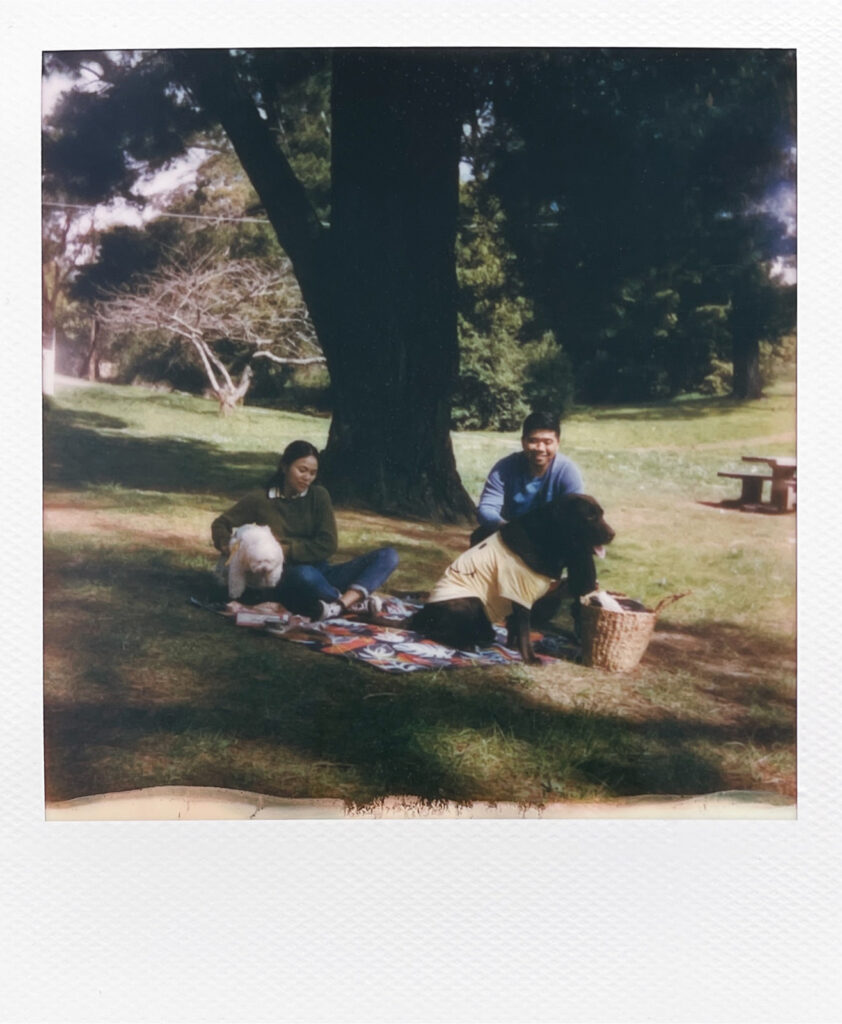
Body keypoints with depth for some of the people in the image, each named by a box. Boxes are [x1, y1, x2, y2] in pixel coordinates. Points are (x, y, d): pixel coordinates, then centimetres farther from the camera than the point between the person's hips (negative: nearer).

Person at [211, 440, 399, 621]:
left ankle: (339, 605, -36)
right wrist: (229, 548, -9)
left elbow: (328, 545, 1)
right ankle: (356, 602, -18)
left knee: (388, 555, -14)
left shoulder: (318, 496, 8)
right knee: (305, 574, -42)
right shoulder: (260, 500, 4)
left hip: (320, 575, 4)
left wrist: (288, 548, -10)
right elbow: (220, 524, 13)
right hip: (285, 582, -4)